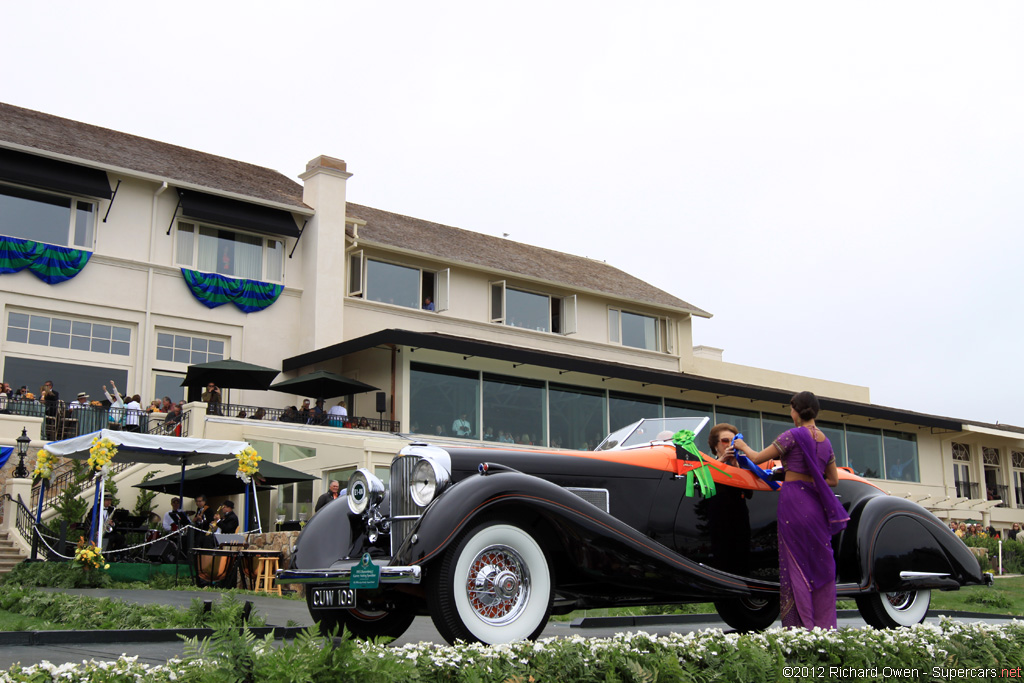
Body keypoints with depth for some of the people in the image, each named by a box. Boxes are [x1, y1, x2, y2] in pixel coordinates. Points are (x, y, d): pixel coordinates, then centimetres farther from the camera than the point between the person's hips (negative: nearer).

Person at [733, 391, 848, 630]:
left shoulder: (793, 435, -8)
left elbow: (757, 458, -4)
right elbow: (833, 480, 15)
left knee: (796, 562, -1)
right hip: (817, 503, 6)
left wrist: (743, 446, 15)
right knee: (821, 564, 8)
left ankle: (801, 624, -1)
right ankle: (824, 625, 8)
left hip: (794, 501, -6)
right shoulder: (825, 441, 11)